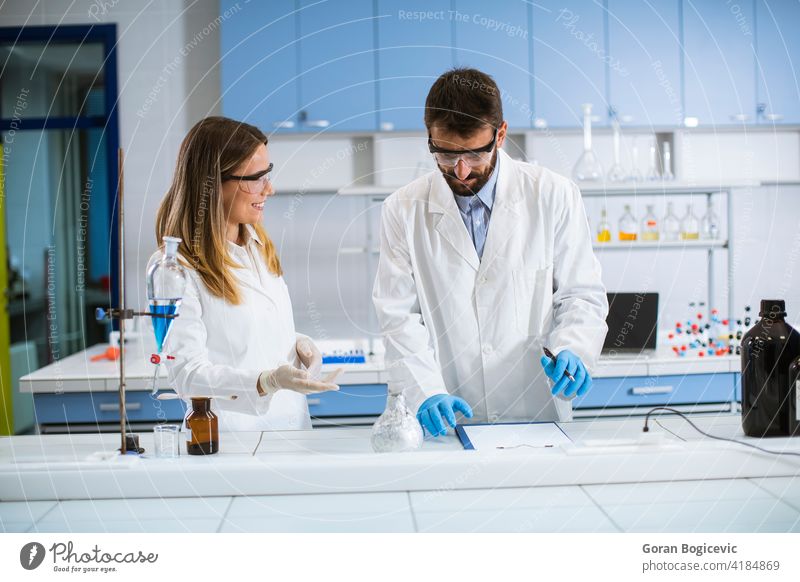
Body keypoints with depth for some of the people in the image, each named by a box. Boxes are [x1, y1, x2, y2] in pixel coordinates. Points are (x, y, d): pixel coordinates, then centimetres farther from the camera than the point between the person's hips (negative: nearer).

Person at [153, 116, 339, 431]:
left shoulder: (257, 243, 7)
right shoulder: (182, 268, -18)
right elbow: (187, 375, -19)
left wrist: (298, 342, -2)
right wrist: (268, 381, -31)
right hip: (234, 425, -7)